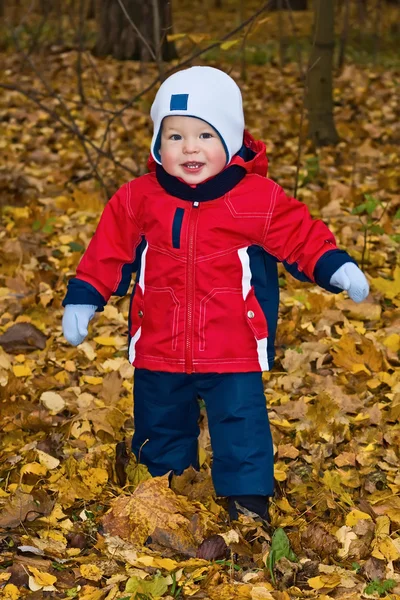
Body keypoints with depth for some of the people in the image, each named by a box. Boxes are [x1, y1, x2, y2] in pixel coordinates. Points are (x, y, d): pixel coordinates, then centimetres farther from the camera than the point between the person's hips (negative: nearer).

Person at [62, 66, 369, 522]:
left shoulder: (260, 199, -8)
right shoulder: (139, 199, -3)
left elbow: (303, 238, 0)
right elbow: (108, 253, 5)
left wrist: (337, 270, -13)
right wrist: (82, 299, 3)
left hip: (233, 352, -3)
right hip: (159, 350, 3)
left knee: (241, 424, -3)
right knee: (160, 426, 18)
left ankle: (248, 501, 14)